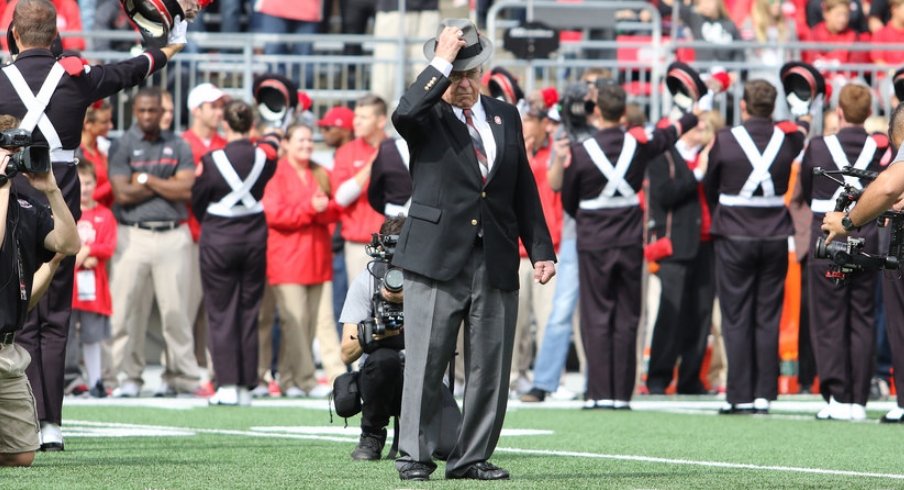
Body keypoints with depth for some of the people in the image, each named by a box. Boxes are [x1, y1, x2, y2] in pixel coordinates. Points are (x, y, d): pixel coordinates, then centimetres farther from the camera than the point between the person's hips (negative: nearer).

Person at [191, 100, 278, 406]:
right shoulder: (264, 156, -6)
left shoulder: (212, 161, -14)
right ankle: (246, 386, 7)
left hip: (218, 240, -3)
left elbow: (197, 201, -2)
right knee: (249, 310, 8)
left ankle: (227, 384, -5)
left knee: (221, 312, 2)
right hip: (254, 238, 3)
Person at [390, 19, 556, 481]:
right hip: (437, 259, -4)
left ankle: (471, 457, 11)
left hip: (496, 264, 4)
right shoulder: (427, 117, 2)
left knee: (489, 368, 4)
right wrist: (442, 63, -20)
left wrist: (540, 249, 10)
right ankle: (414, 456, 3)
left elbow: (525, 190, 17)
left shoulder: (505, 116, 14)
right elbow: (403, 113, -25)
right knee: (425, 361, -4)